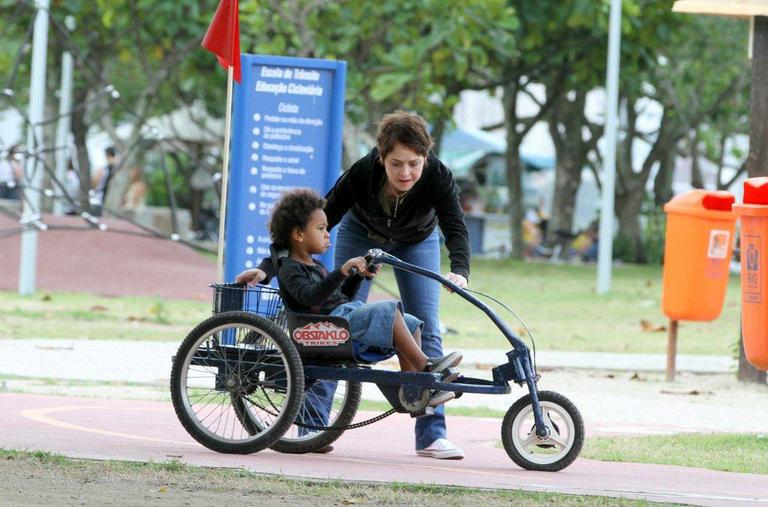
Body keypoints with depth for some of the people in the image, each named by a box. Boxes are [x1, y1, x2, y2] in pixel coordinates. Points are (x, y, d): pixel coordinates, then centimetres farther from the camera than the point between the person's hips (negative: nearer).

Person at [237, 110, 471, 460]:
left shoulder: (437, 176, -36)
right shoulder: (363, 173, -37)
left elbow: (456, 228, -44)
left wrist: (459, 270, -65)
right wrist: (267, 269, -38)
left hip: (416, 243, 0)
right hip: (362, 233, 0)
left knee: (426, 330, -9)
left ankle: (432, 435, -7)